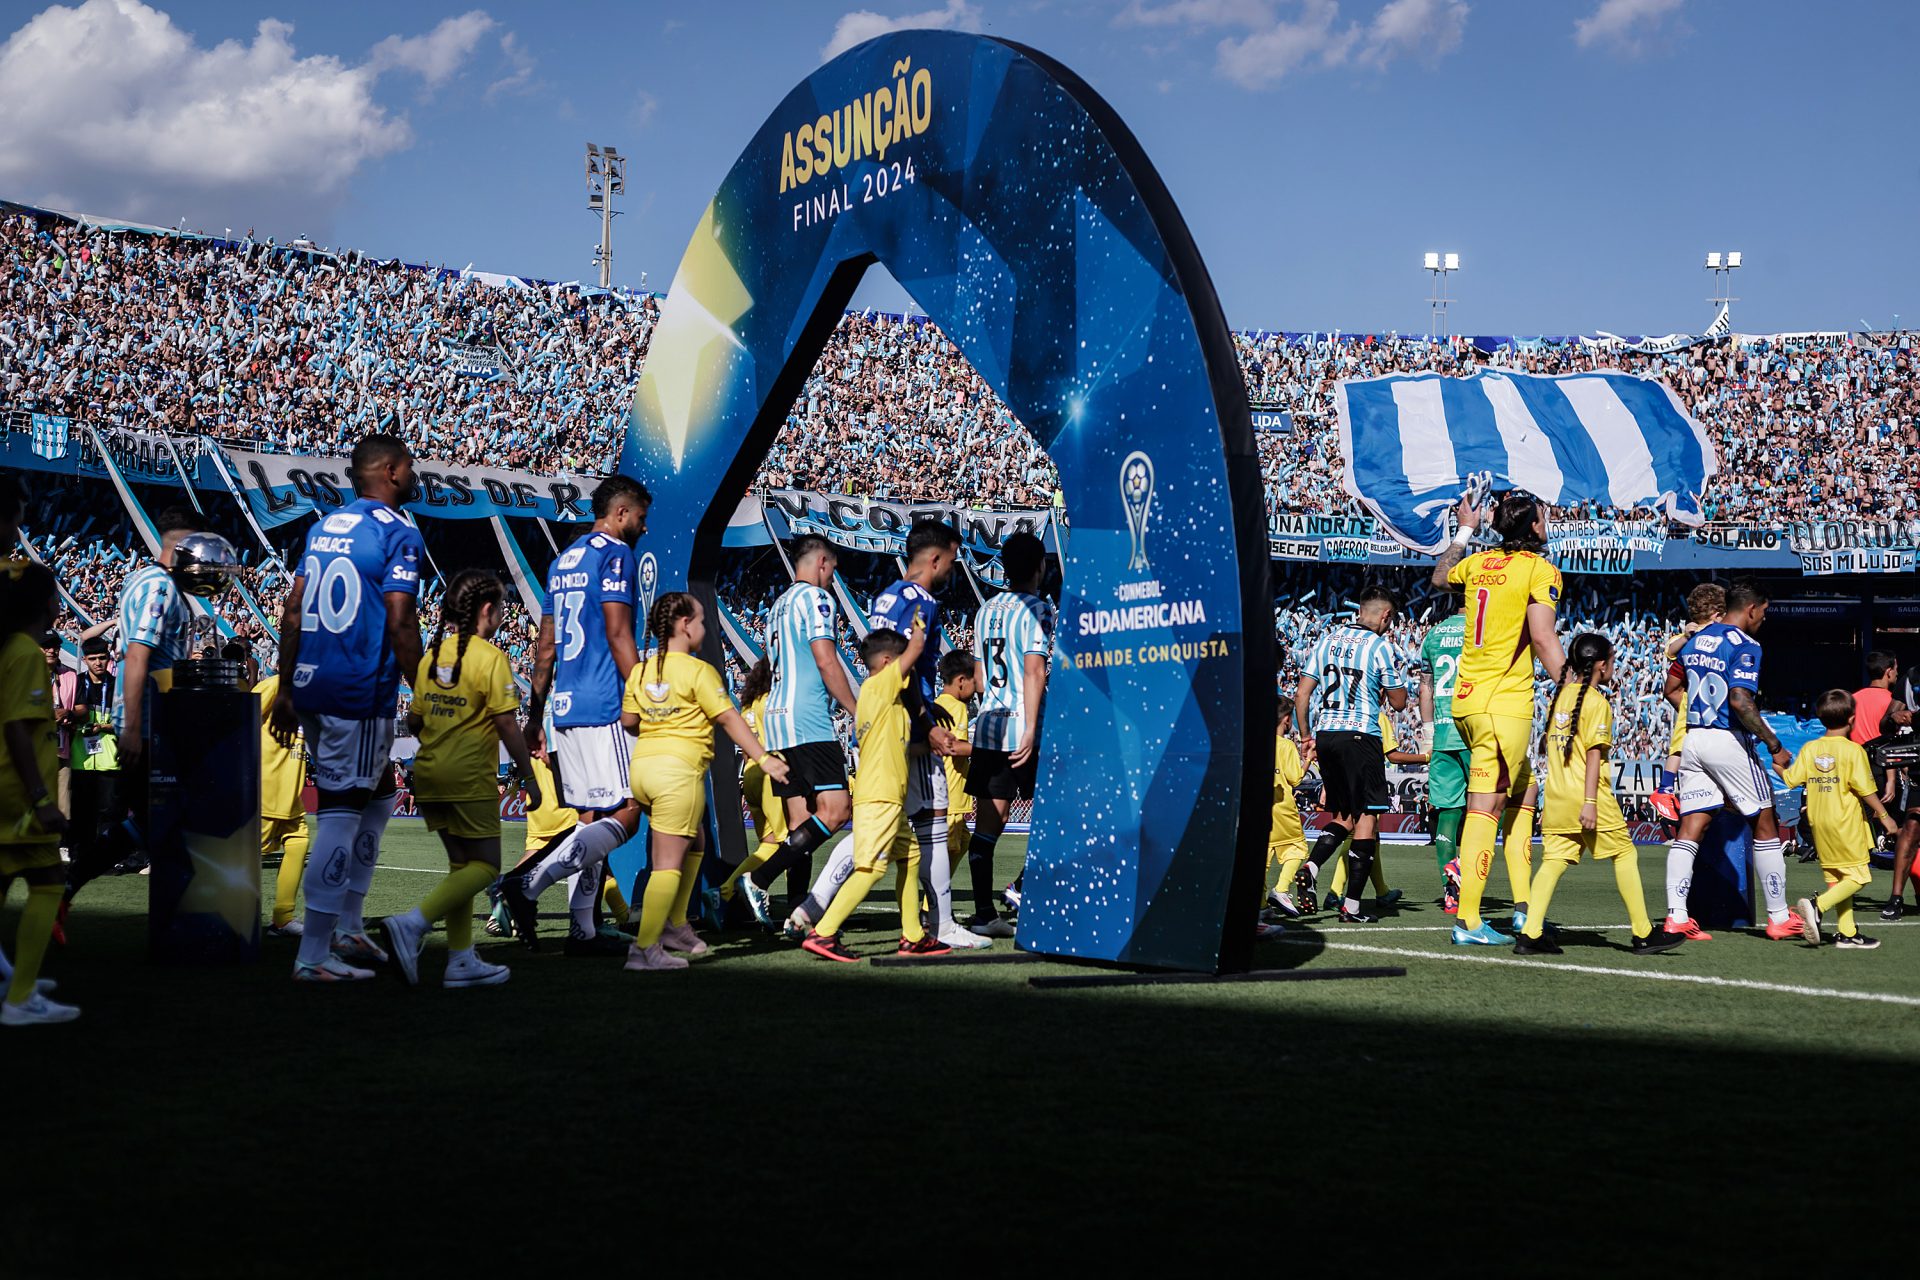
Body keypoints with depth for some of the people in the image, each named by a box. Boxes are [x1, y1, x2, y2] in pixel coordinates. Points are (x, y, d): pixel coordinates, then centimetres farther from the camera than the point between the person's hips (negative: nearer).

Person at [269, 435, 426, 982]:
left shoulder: (324, 526, 15)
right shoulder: (398, 533, -8)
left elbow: (293, 610, 13)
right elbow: (399, 623, -15)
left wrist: (287, 690, 17)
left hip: (311, 686, 8)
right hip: (361, 691, -8)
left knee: (377, 792, 22)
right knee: (341, 812, -4)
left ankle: (348, 926, 22)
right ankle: (313, 954, -2)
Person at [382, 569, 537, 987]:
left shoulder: (431, 655, 9)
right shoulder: (490, 657, -10)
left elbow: (413, 721, 14)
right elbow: (507, 724, -13)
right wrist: (528, 776, -5)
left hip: (429, 772, 8)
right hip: (470, 778, -7)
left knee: (461, 865, 15)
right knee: (484, 866, 0)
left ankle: (462, 961, 15)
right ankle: (411, 924, -18)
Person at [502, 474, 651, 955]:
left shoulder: (564, 559, 20)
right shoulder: (614, 554, -6)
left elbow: (546, 645, 21)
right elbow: (618, 636, -14)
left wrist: (535, 712, 25)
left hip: (566, 705, 9)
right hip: (605, 706, -9)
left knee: (592, 820, 10)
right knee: (625, 814, -8)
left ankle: (582, 929, 8)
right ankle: (529, 885, -17)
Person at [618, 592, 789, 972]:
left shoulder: (641, 670, 11)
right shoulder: (698, 671, -7)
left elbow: (628, 720, 12)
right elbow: (729, 719, -9)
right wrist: (764, 759, -5)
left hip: (642, 766, 8)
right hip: (678, 769, -8)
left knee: (694, 841, 25)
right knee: (669, 862, -5)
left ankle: (675, 925, 24)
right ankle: (644, 948, -10)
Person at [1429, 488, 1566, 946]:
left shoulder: (1479, 562, 11)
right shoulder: (1540, 569, -8)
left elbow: (1440, 577, 33)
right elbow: (1542, 638, -18)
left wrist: (1465, 530, 42)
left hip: (1466, 698, 7)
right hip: (1504, 702, -7)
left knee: (1523, 790, 18)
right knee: (1485, 809, -6)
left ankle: (1523, 907, 17)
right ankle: (1467, 921, -6)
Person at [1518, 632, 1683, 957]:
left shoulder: (1560, 696, 14)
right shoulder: (1597, 702, -8)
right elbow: (1594, 754, -14)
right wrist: (1590, 802, -18)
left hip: (1556, 796, 7)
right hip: (1586, 796, -7)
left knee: (1553, 861, 3)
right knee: (1625, 855, 5)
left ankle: (1530, 935, -8)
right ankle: (1643, 935, 9)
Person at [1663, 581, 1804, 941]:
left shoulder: (1695, 639, 11)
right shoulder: (1745, 646, -12)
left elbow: (1670, 689, 18)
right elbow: (1740, 701, -23)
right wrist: (1775, 746, -18)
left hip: (1693, 738, 6)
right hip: (1729, 741, -6)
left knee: (1689, 830, 2)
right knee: (1765, 828, 7)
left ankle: (1676, 916, -7)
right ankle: (1779, 918, 13)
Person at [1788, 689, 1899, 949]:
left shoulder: (1809, 749, 2)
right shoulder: (1853, 750, -11)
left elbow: (1790, 779, 0)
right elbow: (1865, 789, -13)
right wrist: (1884, 815, -3)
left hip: (1819, 822, 6)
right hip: (1846, 824, -6)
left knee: (1835, 876, 11)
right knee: (1857, 876, -1)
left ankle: (1847, 933, 13)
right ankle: (1817, 906, -20)